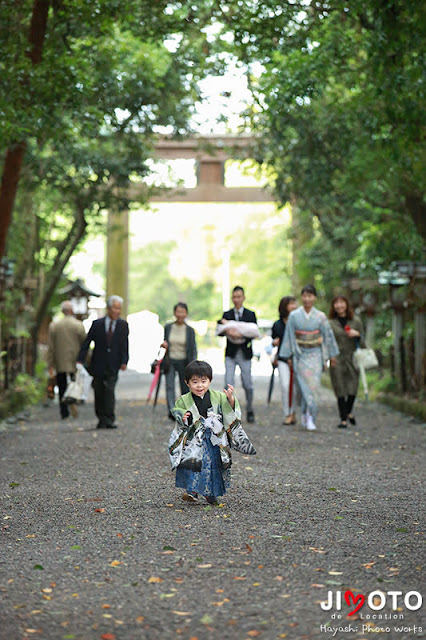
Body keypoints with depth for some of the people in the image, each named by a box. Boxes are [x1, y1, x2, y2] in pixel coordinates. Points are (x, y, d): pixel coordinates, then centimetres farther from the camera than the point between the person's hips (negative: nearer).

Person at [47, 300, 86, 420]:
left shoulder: (54, 326, -1)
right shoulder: (79, 325, -6)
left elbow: (50, 347, 0)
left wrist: (50, 365, 4)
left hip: (60, 363, 1)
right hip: (75, 361, -1)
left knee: (62, 388, 9)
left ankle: (64, 413, 8)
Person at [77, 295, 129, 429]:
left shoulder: (123, 325, 3)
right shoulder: (97, 324, 1)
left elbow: (125, 345, 2)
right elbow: (86, 343, 1)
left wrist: (124, 361, -12)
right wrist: (80, 360, -7)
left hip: (112, 366, -1)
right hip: (98, 366, 1)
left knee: (109, 390, -14)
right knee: (98, 393, 6)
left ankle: (109, 420, -11)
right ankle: (101, 419, 19)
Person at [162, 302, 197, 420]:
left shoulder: (190, 330, 0)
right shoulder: (168, 327, 4)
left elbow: (193, 349, 1)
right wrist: (164, 345, -8)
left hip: (183, 362, 0)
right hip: (170, 361, 0)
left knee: (185, 388, 6)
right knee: (169, 385, -15)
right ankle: (171, 410, -25)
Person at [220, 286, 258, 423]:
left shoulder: (250, 314, 3)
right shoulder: (227, 314, 8)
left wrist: (240, 334, -23)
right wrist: (227, 331, -21)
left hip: (244, 353, -1)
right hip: (230, 353, 1)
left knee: (247, 384, 5)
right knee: (228, 384, -9)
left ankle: (250, 410, 23)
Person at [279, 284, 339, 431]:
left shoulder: (320, 316, 0)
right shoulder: (294, 316, -2)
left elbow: (328, 335, 8)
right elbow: (289, 336, 3)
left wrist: (332, 355, 11)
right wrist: (288, 356, 3)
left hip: (315, 355, 1)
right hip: (300, 355, -1)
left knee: (314, 385, -5)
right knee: (304, 385, -6)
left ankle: (309, 417, 1)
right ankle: (307, 415, 3)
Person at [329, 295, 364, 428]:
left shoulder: (356, 321, 8)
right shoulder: (330, 323, 5)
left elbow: (363, 343, 11)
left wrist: (357, 335, -9)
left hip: (352, 359, 1)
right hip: (337, 360, -1)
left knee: (352, 390, -4)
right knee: (340, 391, -2)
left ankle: (349, 412, 25)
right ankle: (343, 420, 6)